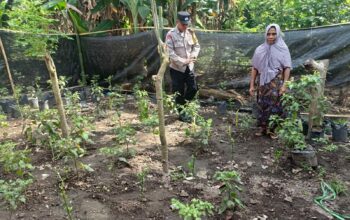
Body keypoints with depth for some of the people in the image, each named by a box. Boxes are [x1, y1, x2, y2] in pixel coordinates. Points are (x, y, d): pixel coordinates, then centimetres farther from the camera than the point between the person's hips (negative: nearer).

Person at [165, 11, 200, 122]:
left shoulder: (190, 32, 2)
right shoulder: (171, 34, -15)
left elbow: (197, 46, 10)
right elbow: (170, 53, -18)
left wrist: (193, 56, -9)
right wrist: (183, 61, -20)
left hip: (189, 67, 5)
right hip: (177, 68, -5)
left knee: (193, 89, 9)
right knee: (179, 92, 5)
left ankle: (183, 106, 33)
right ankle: (181, 113, 21)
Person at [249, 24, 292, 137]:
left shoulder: (283, 48, 0)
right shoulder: (260, 49, 7)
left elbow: (287, 67, -4)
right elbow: (254, 68, 8)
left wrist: (284, 84, -14)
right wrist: (252, 85, 5)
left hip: (276, 83, -3)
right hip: (263, 82, 3)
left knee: (274, 105, -4)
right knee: (262, 105, 4)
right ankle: (262, 127, 17)